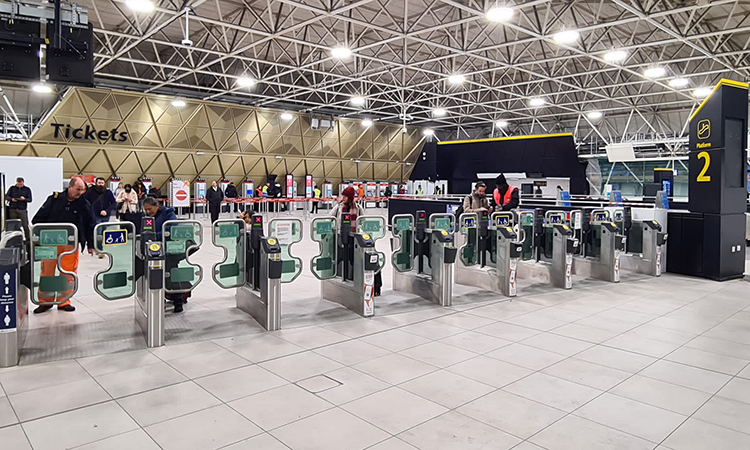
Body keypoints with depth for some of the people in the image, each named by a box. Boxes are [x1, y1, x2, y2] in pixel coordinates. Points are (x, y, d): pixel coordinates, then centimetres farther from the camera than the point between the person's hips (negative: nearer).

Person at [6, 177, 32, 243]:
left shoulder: (27, 189, 7)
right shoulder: (12, 188, 10)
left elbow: (30, 200, 5)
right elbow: (6, 196, 10)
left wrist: (24, 199, -16)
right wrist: (11, 199, -11)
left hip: (22, 210, -1)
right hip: (12, 209, 2)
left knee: (25, 225, -5)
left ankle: (28, 240, -1)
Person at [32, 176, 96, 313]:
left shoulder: (85, 204, 2)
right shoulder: (54, 199, 0)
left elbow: (90, 226, 7)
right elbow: (39, 219, 5)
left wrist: (90, 245, 6)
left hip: (71, 245, 0)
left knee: (68, 273, 1)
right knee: (47, 272, 6)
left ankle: (63, 301, 15)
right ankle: (46, 301, 19)